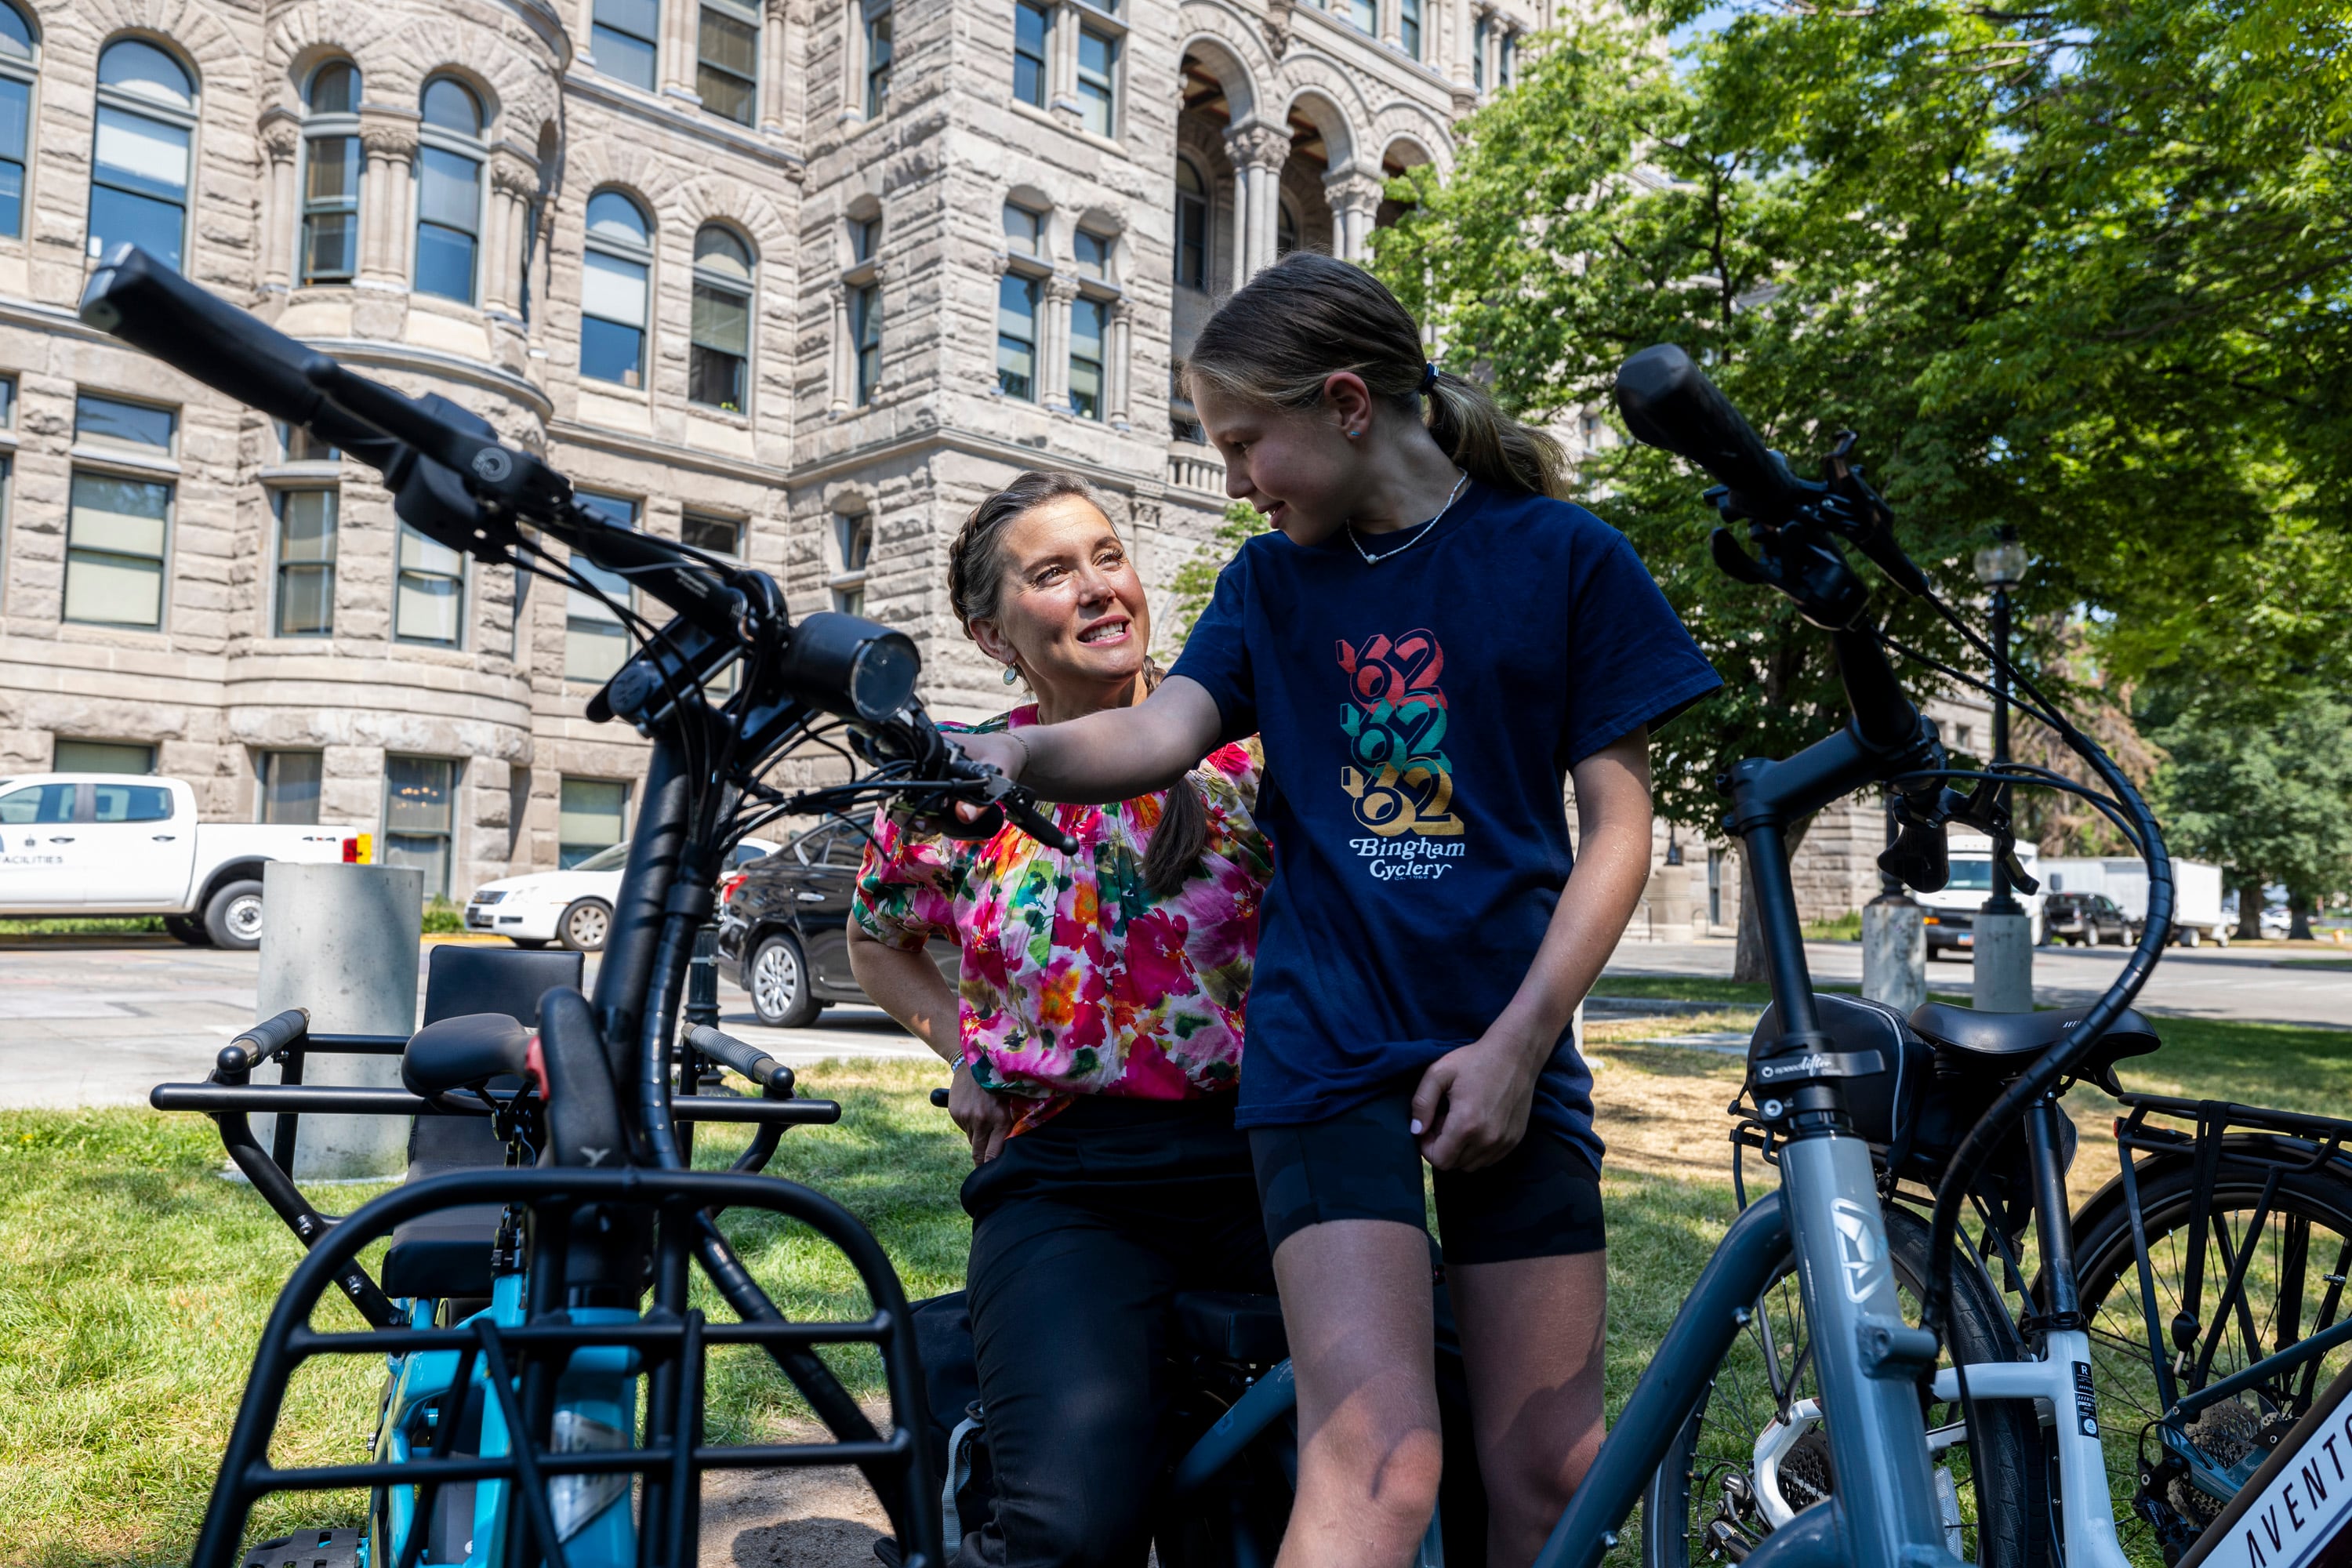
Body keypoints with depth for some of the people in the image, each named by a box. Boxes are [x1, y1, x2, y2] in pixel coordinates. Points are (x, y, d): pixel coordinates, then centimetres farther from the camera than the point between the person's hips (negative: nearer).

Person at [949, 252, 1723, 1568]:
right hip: (1331, 1053, 0)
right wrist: (1015, 752, -28)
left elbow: (1617, 826, 0)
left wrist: (1516, 1039, -8)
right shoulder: (1276, 582, 10)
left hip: (1508, 1052, 0)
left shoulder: (1566, 557, 2)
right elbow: (1160, 733, -7)